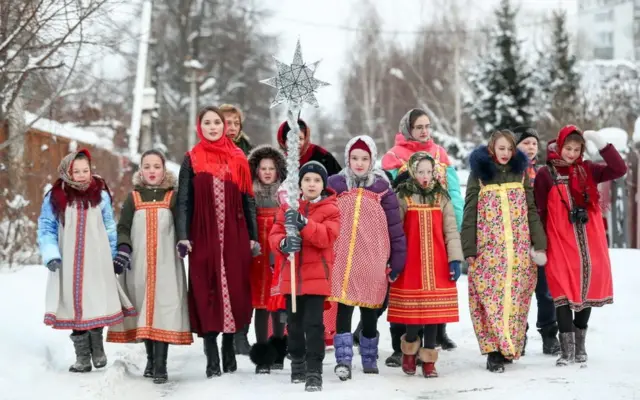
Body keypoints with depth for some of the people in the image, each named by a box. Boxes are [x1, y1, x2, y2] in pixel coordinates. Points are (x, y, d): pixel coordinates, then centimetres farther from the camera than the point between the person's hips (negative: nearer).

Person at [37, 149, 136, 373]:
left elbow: (110, 229, 9)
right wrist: (51, 256, -9)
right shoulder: (55, 198, -2)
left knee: (97, 304, -2)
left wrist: (113, 257, 10)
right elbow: (46, 229, 2)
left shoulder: (100, 195, 2)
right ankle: (83, 357, 10)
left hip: (96, 262, 0)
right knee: (75, 305, 2)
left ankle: (98, 350, 18)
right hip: (69, 263, 0)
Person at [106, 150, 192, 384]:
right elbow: (123, 228, 7)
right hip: (139, 264, 2)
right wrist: (123, 250, -10)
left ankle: (160, 364, -10)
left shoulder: (173, 197, 6)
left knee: (164, 309, -11)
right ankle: (150, 359, 18)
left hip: (166, 264, -2)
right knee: (143, 310, 4)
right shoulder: (133, 198, 10)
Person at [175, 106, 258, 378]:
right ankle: (212, 359, 1)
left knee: (234, 291, 3)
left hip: (235, 237, 2)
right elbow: (183, 201, 1)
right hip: (203, 238, -1)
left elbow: (249, 200, 10)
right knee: (206, 293, -2)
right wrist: (183, 237, -9)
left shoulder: (238, 159, 9)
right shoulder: (192, 160, 5)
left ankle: (229, 349, 17)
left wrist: (254, 236, 5)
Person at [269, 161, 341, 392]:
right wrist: (284, 243, -22)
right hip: (291, 276, 4)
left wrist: (303, 223, -28)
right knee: (294, 323, 15)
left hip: (316, 275, -4)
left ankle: (314, 372, -5)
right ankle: (297, 362, 32)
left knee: (313, 324, -9)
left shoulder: (330, 209, -1)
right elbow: (274, 236, 2)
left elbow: (327, 237, -16)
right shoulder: (288, 207, 8)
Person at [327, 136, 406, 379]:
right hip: (342, 259, 0)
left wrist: (397, 260, 2)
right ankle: (343, 360, -9)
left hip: (373, 260, 1)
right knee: (344, 308, -10)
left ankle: (369, 359, 24)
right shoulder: (335, 185, 4)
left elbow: (395, 226, 4)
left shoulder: (382, 188, 4)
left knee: (369, 311, 10)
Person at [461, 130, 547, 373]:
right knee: (491, 299, -7)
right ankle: (494, 352, -4)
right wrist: (469, 250, -5)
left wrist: (539, 244, 3)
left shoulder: (520, 173, 10)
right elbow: (470, 214, 1)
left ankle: (508, 348, 13)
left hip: (519, 249, 2)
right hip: (488, 249, -2)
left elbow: (531, 210, 10)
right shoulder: (479, 174, 3)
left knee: (515, 300, 2)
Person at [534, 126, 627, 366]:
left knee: (587, 290, 8)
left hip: (590, 244, 3)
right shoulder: (545, 174, -1)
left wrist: (602, 144, -10)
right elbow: (539, 212, -1)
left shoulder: (587, 171, 7)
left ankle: (580, 347, 20)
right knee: (564, 293, -7)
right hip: (561, 245, -3)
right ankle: (567, 350, -4)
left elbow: (619, 170, -3)